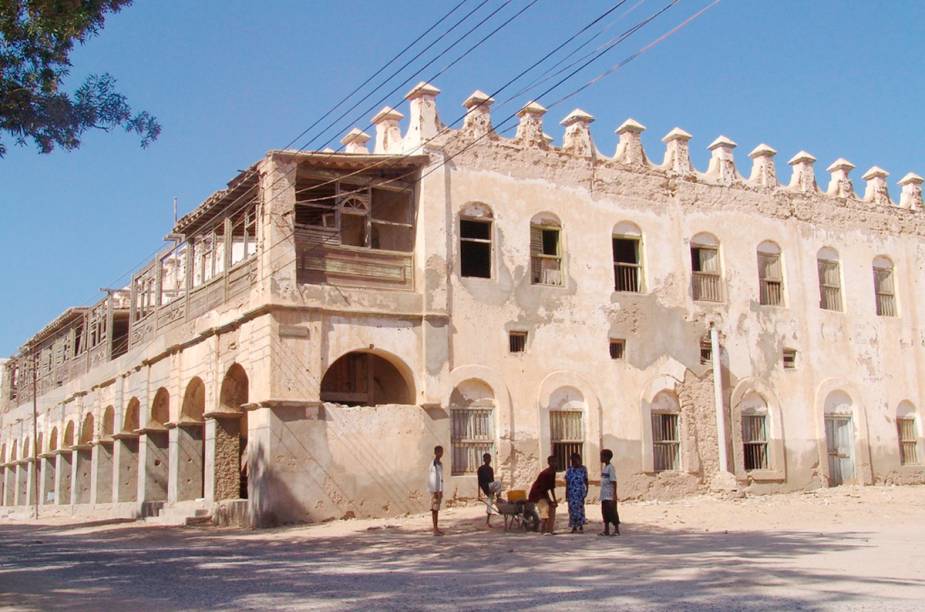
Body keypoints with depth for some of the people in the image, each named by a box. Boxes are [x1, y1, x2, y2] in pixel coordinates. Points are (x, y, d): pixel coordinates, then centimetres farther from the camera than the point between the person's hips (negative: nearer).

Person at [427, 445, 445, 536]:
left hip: (439, 490, 9)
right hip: (435, 490, -9)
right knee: (434, 509, -7)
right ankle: (435, 529, -7)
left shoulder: (440, 464, 16)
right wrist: (435, 491, -21)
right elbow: (433, 478, -18)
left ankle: (436, 528, 15)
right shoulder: (434, 463, -13)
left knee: (437, 509, 11)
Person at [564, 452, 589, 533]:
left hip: (580, 491, 0)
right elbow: (567, 482, 6)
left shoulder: (583, 469, 4)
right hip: (571, 492, 0)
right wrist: (566, 493, 3)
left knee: (580, 507, 0)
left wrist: (587, 489, -1)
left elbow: (586, 480, 8)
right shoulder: (569, 469, 4)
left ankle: (581, 525, 9)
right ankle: (574, 526, 6)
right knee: (572, 508, -1)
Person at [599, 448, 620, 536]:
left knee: (612, 512, -4)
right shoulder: (604, 467, 14)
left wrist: (614, 494, -19)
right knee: (605, 512, 10)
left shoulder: (610, 467, -12)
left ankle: (617, 530, 2)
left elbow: (614, 481, -15)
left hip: (610, 496, -9)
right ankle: (606, 530, 15)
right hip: (604, 496, 9)